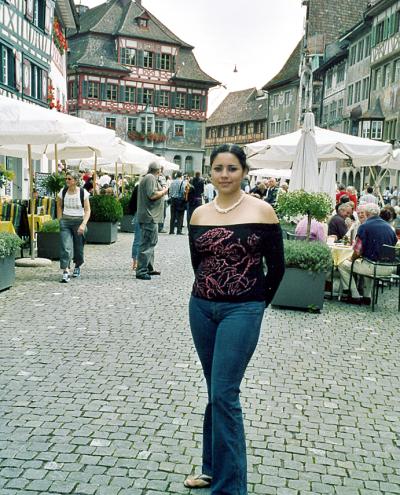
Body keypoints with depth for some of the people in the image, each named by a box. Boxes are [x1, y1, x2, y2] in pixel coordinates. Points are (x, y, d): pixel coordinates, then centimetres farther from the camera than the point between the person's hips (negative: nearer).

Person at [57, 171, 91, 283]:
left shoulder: (83, 193, -8)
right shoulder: (63, 192, 0)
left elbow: (87, 211, -7)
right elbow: (59, 206, 16)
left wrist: (83, 224, -19)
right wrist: (60, 220, 8)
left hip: (79, 221, -1)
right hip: (65, 221, 1)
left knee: (78, 248, 9)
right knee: (65, 247, -13)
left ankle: (77, 266, 37)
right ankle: (65, 272, -16)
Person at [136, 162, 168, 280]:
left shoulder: (147, 178, 19)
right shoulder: (151, 178, -13)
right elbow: (152, 195, -23)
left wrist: (161, 191, 21)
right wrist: (164, 191, -8)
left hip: (149, 216, 11)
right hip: (150, 216, -11)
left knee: (151, 243, 18)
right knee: (147, 244, -10)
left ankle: (149, 268, 26)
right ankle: (141, 271, -9)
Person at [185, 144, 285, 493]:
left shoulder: (262, 211, -7)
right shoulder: (199, 214, 4)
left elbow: (277, 265, 0)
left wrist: (257, 302, 7)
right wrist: (211, 291, 14)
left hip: (241, 311, -4)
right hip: (202, 308, 5)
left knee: (224, 394, -6)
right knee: (216, 391, 15)